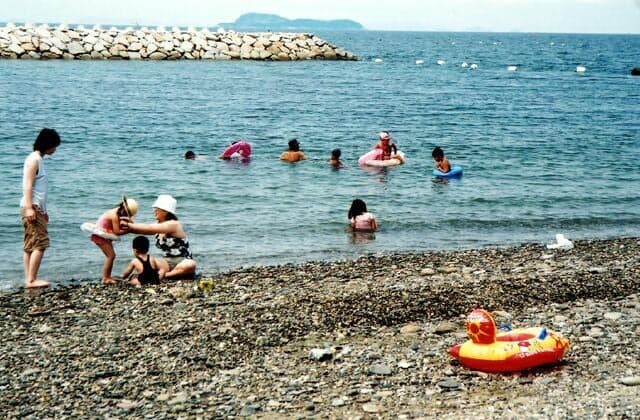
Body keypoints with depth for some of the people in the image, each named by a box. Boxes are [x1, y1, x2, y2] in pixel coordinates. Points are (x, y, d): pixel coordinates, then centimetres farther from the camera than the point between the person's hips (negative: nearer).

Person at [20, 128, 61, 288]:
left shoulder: (39, 159, 19)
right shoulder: (34, 159, -9)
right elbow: (28, 185, -16)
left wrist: (43, 211, 23)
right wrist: (29, 208, -23)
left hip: (37, 208, 10)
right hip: (32, 207, -10)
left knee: (30, 245, 7)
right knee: (40, 244, -13)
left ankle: (29, 279, 8)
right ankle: (31, 279, -13)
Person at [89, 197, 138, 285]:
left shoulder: (118, 213, 1)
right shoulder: (114, 215, -27)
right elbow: (117, 232, -29)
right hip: (100, 235, -10)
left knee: (111, 255, 13)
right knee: (111, 255, -11)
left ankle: (108, 277, 18)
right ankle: (105, 278, -9)